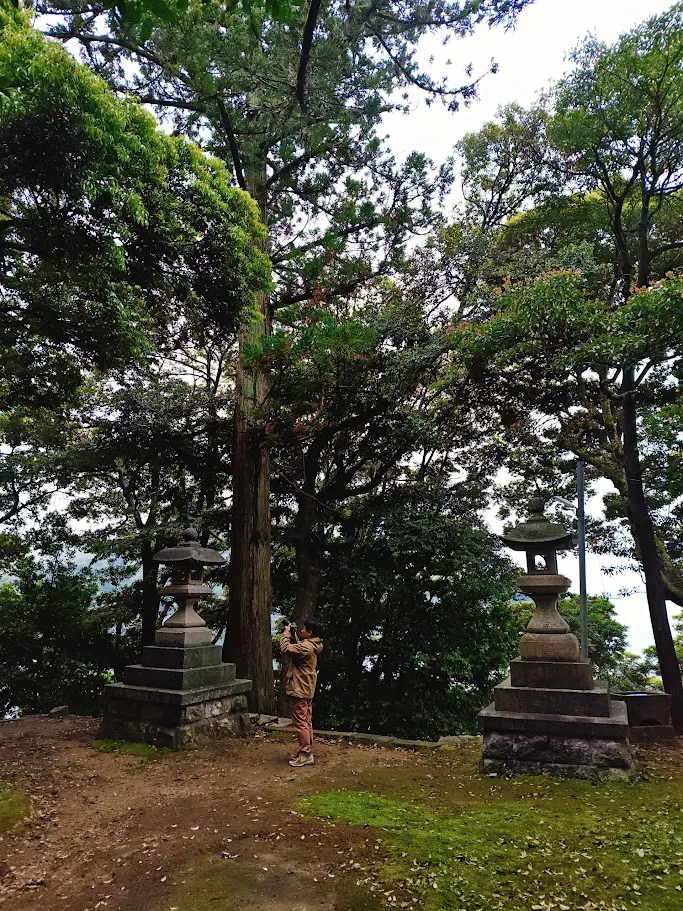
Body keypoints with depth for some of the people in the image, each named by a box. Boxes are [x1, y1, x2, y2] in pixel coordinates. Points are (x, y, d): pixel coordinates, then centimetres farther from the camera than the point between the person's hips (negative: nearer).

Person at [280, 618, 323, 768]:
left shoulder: (306, 647, -24)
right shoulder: (311, 645, 8)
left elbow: (285, 648, -28)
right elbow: (296, 647, 20)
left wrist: (287, 632, -15)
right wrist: (293, 634, 8)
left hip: (300, 690, -10)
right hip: (306, 690, 10)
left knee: (300, 723, -2)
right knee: (306, 722, 16)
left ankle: (305, 755, 4)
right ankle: (307, 753, 24)